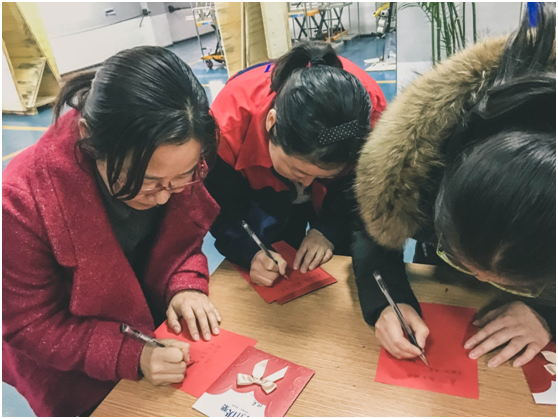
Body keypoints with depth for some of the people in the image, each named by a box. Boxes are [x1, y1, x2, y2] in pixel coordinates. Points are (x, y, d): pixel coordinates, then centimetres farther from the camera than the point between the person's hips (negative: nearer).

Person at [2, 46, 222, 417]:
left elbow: (183, 239, -3)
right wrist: (131, 357, -31)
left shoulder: (176, 160, -21)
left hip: (160, 322, 4)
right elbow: (30, 325, -21)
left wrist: (186, 286, -22)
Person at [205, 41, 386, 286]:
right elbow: (222, 207, -26)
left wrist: (329, 230, -30)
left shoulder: (370, 107, -37)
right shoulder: (229, 121, -41)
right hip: (265, 191, 0)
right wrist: (251, 253, -42)